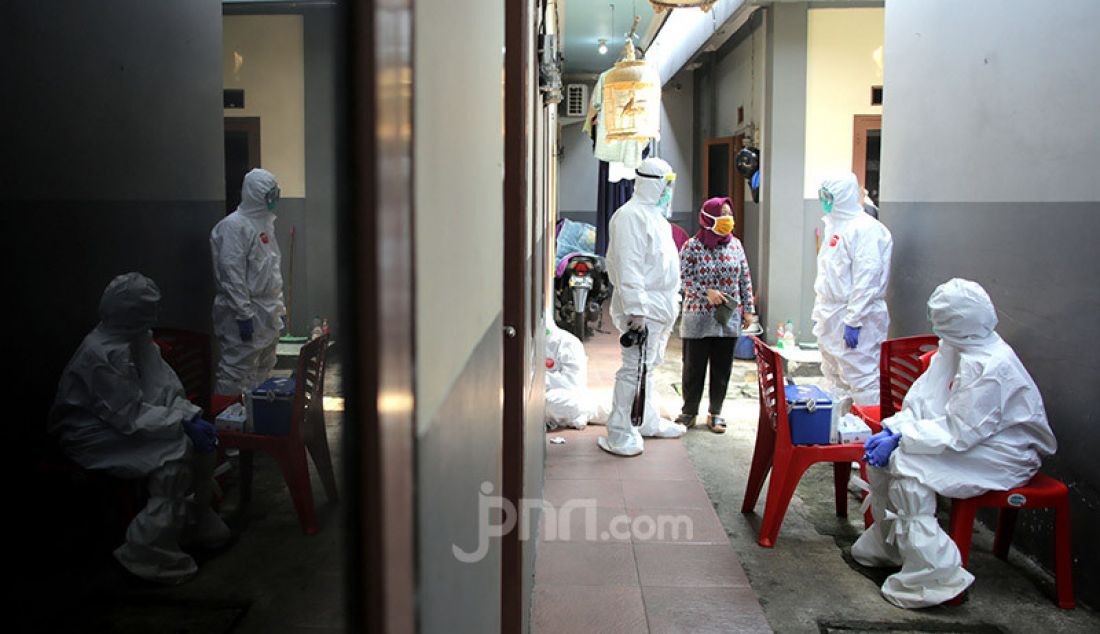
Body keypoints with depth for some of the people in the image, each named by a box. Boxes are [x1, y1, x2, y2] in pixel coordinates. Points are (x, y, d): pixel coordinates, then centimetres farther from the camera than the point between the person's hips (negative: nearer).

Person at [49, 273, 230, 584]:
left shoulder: (138, 338, -1)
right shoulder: (101, 354, -27)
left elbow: (166, 388, 1)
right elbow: (130, 417, -28)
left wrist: (191, 415, -15)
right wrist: (182, 422, -27)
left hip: (126, 420, 8)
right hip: (93, 435, -8)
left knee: (200, 437, -5)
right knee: (174, 450, -25)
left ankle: (196, 516, 14)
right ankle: (148, 552, -16)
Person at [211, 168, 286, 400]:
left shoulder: (264, 222, 15)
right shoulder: (234, 226, -14)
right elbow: (231, 274, -21)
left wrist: (278, 306, 17)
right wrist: (243, 315, -23)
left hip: (268, 314, 10)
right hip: (247, 314, -9)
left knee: (263, 370, 15)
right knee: (236, 372, -7)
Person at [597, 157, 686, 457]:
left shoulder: (655, 215, 18)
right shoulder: (631, 215, -15)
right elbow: (628, 269, -21)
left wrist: (674, 299, 21)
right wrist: (636, 311, -25)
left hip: (661, 308, 10)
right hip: (643, 309, -10)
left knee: (648, 366, 19)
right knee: (635, 369, -9)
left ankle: (649, 422, 30)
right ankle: (618, 434, -4)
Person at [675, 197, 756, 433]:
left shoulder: (735, 245, 6)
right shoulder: (692, 246, -6)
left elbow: (745, 278, 9)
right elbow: (684, 277, -8)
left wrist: (748, 308, 7)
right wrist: (707, 292, -19)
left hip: (728, 318, 3)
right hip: (698, 317, -3)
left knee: (722, 367, 8)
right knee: (694, 367, 5)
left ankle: (715, 413, 20)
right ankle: (689, 411, 18)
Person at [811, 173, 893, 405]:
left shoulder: (866, 229, -14)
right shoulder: (835, 226, 17)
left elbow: (867, 278, -20)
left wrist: (854, 321, -23)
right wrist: (819, 312, 18)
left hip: (854, 317, -10)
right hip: (831, 316, 10)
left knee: (861, 377, -8)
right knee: (833, 376, 16)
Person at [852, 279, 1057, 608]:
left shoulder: (992, 367, -27)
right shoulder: (954, 348, 1)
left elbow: (959, 434, -27)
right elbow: (922, 399, 3)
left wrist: (901, 440, -24)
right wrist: (894, 429, -12)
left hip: (1005, 457, -9)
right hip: (968, 436, 9)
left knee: (908, 465, -26)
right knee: (884, 449, -2)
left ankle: (935, 576, -18)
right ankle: (886, 543, 15)